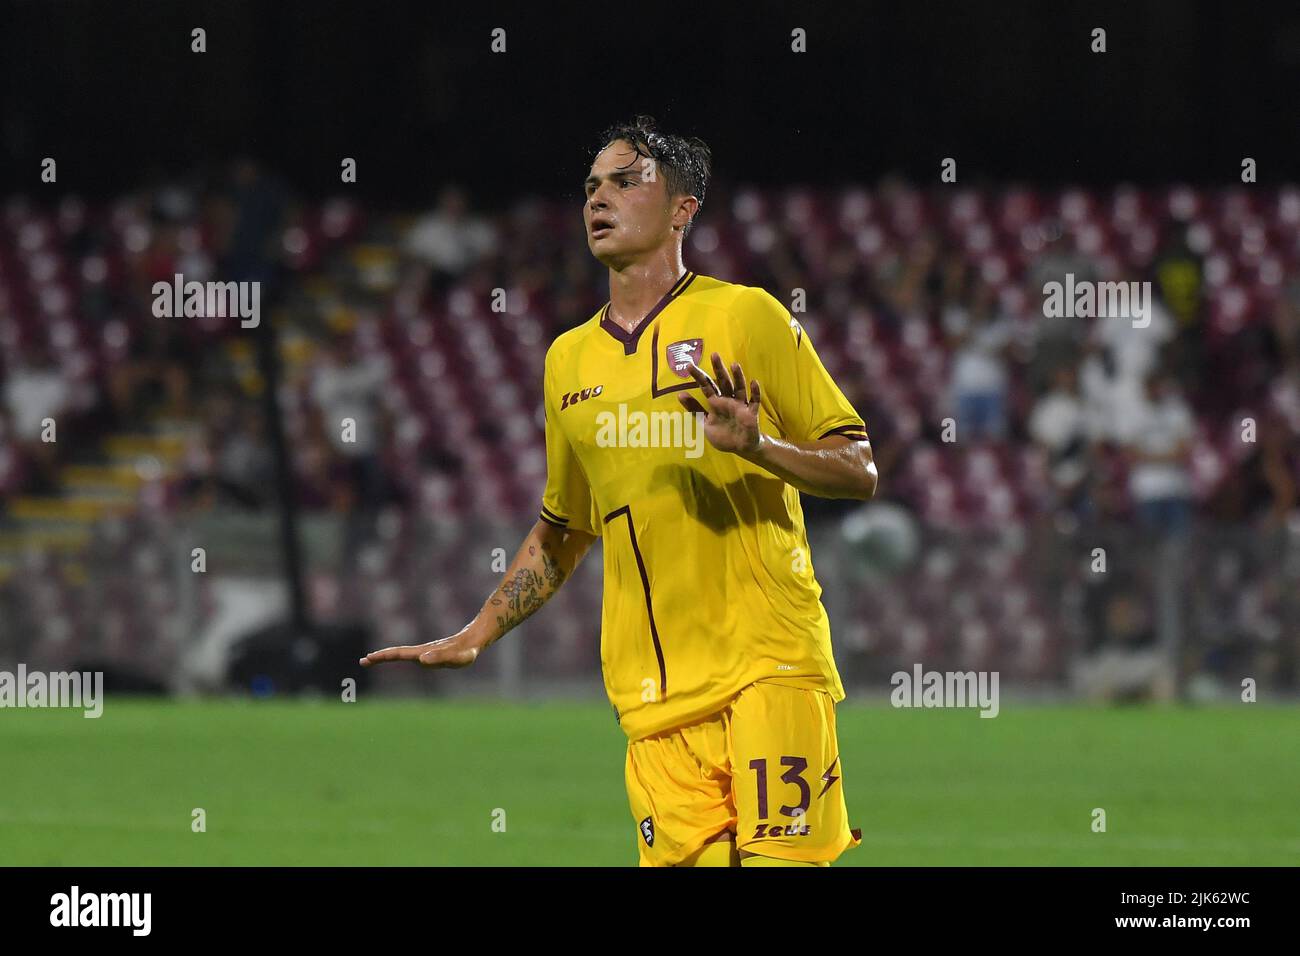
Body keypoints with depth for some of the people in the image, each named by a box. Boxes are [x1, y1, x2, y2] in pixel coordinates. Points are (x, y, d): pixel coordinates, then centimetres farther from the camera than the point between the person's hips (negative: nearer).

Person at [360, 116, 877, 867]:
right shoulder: (569, 360, 17)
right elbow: (562, 532, 28)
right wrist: (472, 639, 20)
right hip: (656, 689, 4)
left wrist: (758, 446, -16)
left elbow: (859, 470, 2)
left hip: (771, 667, -4)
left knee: (781, 857, -15)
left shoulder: (745, 316, 2)